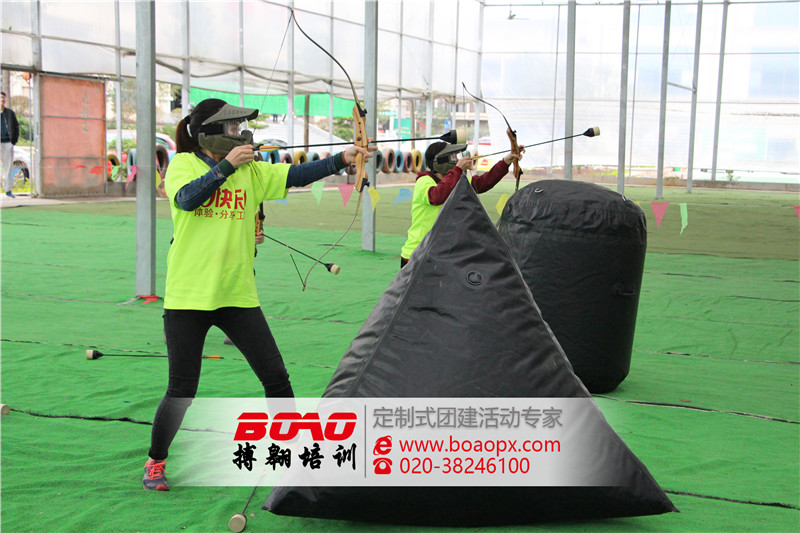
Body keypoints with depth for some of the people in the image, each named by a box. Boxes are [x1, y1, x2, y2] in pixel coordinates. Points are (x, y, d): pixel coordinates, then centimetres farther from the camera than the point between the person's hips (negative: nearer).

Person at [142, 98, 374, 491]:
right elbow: (186, 198, -20)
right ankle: (156, 461, 24)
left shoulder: (251, 171, 7)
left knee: (275, 376, 2)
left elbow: (295, 175, -2)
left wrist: (341, 160, -12)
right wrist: (226, 165, -23)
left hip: (238, 295, 3)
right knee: (182, 389, 1)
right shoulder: (183, 164, -1)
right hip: (188, 296, -3)